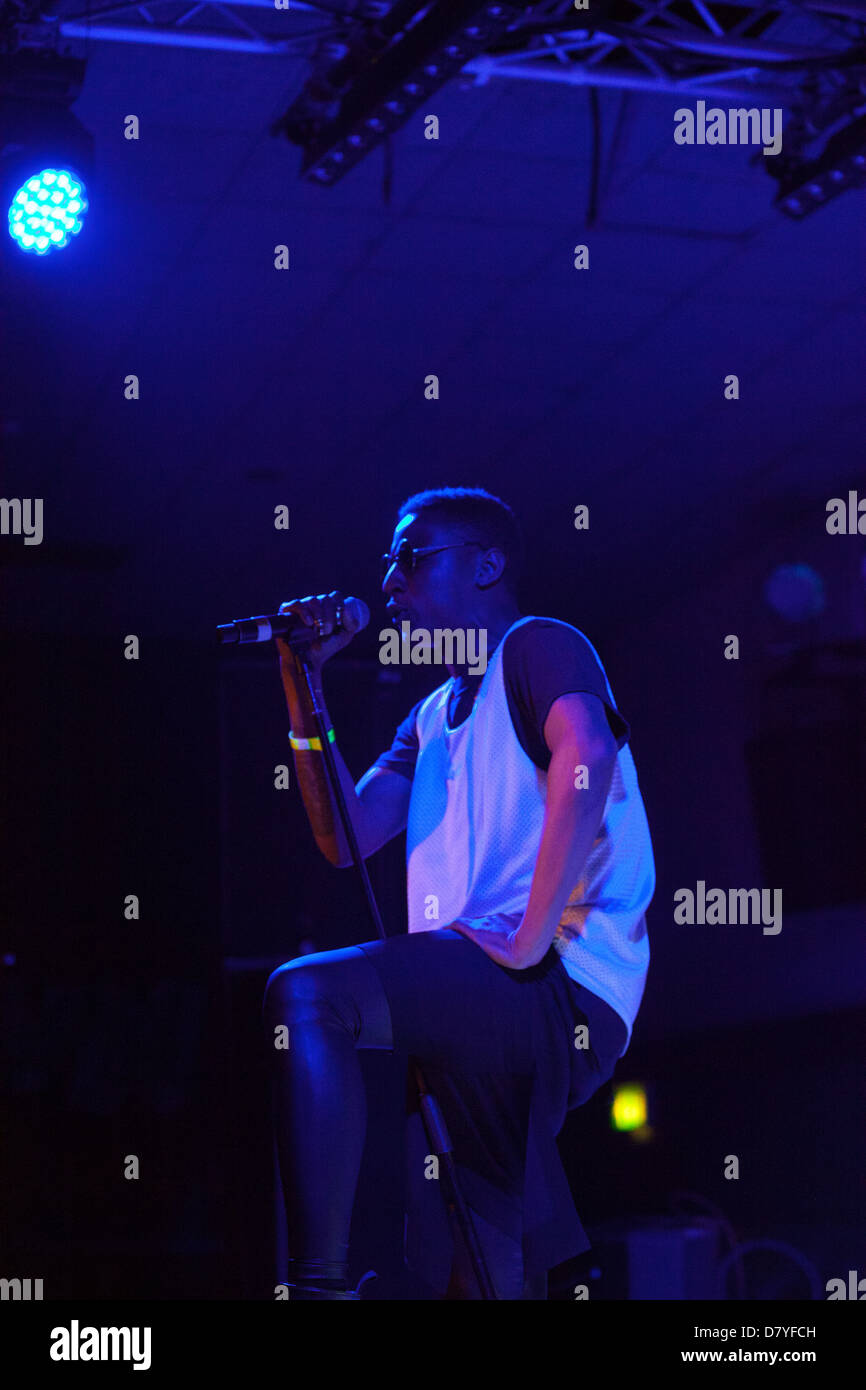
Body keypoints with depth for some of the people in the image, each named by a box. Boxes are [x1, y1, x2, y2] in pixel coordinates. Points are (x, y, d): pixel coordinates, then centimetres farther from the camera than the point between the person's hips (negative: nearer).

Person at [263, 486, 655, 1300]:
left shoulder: (537, 646, 1)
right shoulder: (433, 715, 26)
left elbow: (585, 758, -21)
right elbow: (347, 839, 14)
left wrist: (529, 941, -25)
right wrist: (303, 687, 10)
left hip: (564, 986, -9)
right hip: (478, 1015, 9)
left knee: (305, 993, -27)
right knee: (477, 1276, 9)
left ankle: (320, 1285, -29)